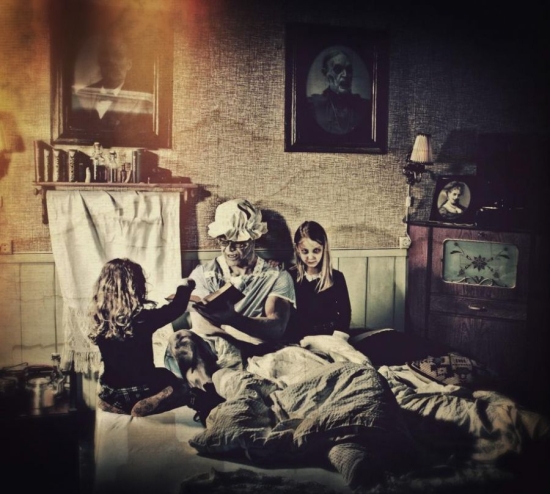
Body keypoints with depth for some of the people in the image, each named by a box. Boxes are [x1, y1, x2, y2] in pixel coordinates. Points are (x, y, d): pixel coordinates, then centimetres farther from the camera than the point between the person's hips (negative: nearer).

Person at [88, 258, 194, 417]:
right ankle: (143, 407, -3)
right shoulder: (143, 317, -20)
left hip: (110, 395, 5)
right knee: (182, 386, 20)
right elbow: (176, 308, -3)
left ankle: (110, 406, 8)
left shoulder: (100, 319, -7)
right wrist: (186, 286, 17)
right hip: (140, 392, -5)